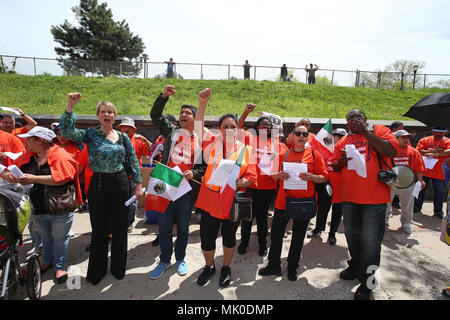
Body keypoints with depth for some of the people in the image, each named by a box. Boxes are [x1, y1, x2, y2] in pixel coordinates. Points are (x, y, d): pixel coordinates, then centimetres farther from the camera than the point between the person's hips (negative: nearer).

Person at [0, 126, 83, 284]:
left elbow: (62, 178, -29)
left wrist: (34, 178, -30)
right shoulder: (26, 157, 4)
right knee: (45, 237, 25)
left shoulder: (60, 155, -17)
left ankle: (60, 267, 28)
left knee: (59, 237, 10)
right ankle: (47, 261, 47)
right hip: (37, 209, 6)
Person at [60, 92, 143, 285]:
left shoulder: (123, 137, 6)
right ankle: (97, 271, 30)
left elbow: (133, 161, 7)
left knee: (120, 228, 11)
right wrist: (70, 106, -24)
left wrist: (138, 184, 3)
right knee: (99, 229, 10)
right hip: (98, 184, -1)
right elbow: (67, 132, -16)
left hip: (121, 184, 2)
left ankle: (118, 268, 30)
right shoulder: (90, 135, 1)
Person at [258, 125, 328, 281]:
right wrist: (279, 175, -12)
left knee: (298, 236, 11)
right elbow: (273, 176, 11)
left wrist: (311, 177, -20)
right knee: (276, 233, 5)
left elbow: (324, 177, 0)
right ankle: (273, 265, 25)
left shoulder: (314, 154, 1)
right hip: (283, 200, 2)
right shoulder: (284, 154, 7)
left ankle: (292, 268, 31)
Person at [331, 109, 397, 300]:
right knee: (352, 235, 18)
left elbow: (391, 151, -16)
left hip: (374, 198, -4)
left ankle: (367, 281, 16)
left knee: (371, 241, -1)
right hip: (349, 197, 5)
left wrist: (365, 132, -13)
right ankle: (355, 266, 40)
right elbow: (335, 168, 14)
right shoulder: (343, 141, 12)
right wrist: (341, 161, -10)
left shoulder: (378, 130, 2)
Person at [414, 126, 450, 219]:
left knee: (440, 191, 6)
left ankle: (438, 211, 22)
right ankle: (417, 207, 23)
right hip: (424, 171, 0)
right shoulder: (424, 140, 3)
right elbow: (418, 151, -8)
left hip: (439, 173, 0)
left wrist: (434, 154, -25)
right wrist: (433, 151, -16)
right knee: (420, 188, 8)